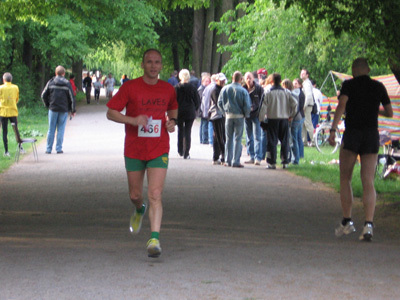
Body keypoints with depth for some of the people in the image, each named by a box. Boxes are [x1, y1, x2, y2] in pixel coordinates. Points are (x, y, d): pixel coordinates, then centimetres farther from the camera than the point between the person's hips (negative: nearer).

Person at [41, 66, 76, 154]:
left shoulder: (51, 82, 0)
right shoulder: (67, 84, -2)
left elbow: (43, 95, 1)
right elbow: (72, 98, -2)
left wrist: (47, 105, 15)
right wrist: (73, 110, 7)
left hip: (53, 109, 1)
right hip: (63, 110, -1)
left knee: (51, 129, 6)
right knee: (61, 129, 5)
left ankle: (48, 148, 7)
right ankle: (59, 148, 3)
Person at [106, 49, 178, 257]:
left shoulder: (168, 89, 3)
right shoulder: (130, 88, -6)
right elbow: (111, 113, -6)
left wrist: (172, 121, 1)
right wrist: (133, 120, -22)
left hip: (159, 151, 0)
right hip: (134, 151, 0)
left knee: (155, 195, -14)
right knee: (135, 195, 12)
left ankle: (154, 239, -17)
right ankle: (139, 210, 49)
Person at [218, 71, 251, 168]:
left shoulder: (225, 89, 0)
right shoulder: (243, 91, -10)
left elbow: (220, 103, 3)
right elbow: (247, 105, -12)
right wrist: (246, 115, 5)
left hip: (228, 116, 3)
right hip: (239, 116, -3)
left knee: (229, 138, 11)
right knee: (237, 139, 2)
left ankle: (228, 161, 12)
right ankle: (236, 161, 0)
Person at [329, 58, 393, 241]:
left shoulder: (349, 85, -1)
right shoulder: (378, 87, 9)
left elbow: (341, 106, -17)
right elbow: (390, 113, 15)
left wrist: (333, 130, -22)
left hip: (351, 135, -2)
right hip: (372, 136, 2)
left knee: (345, 179, 13)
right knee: (368, 182, -1)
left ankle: (347, 222, 10)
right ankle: (368, 224, -16)